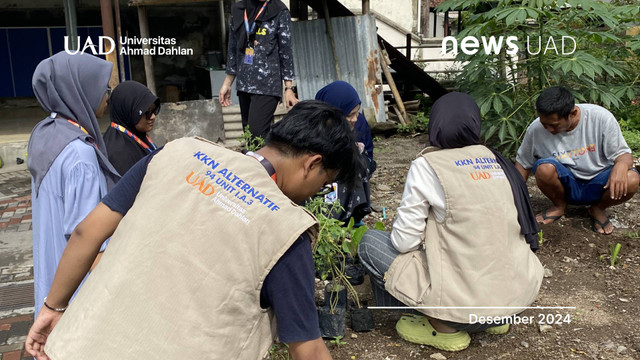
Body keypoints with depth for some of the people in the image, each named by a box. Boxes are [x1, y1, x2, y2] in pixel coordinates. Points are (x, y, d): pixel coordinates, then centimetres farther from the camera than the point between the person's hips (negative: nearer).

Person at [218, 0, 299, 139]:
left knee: (256, 134, -15)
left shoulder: (280, 12, -1)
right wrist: (227, 83, 15)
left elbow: (285, 52, -2)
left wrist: (288, 88, -7)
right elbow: (233, 49, 17)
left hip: (267, 85, -5)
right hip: (244, 84, 5)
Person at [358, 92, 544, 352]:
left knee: (370, 242, 7)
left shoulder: (427, 165, -10)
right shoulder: (496, 159, 7)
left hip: (468, 303, -7)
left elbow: (403, 241, -11)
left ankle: (443, 327, 5)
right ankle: (494, 318, 18)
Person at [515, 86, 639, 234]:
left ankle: (598, 208, 4)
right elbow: (523, 164, 0)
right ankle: (559, 206, 2)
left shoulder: (601, 117, -16)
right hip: (565, 186, 0)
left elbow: (623, 154, -8)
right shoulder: (536, 129, -13)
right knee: (544, 168, -32)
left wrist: (621, 166, -33)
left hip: (598, 184, 0)